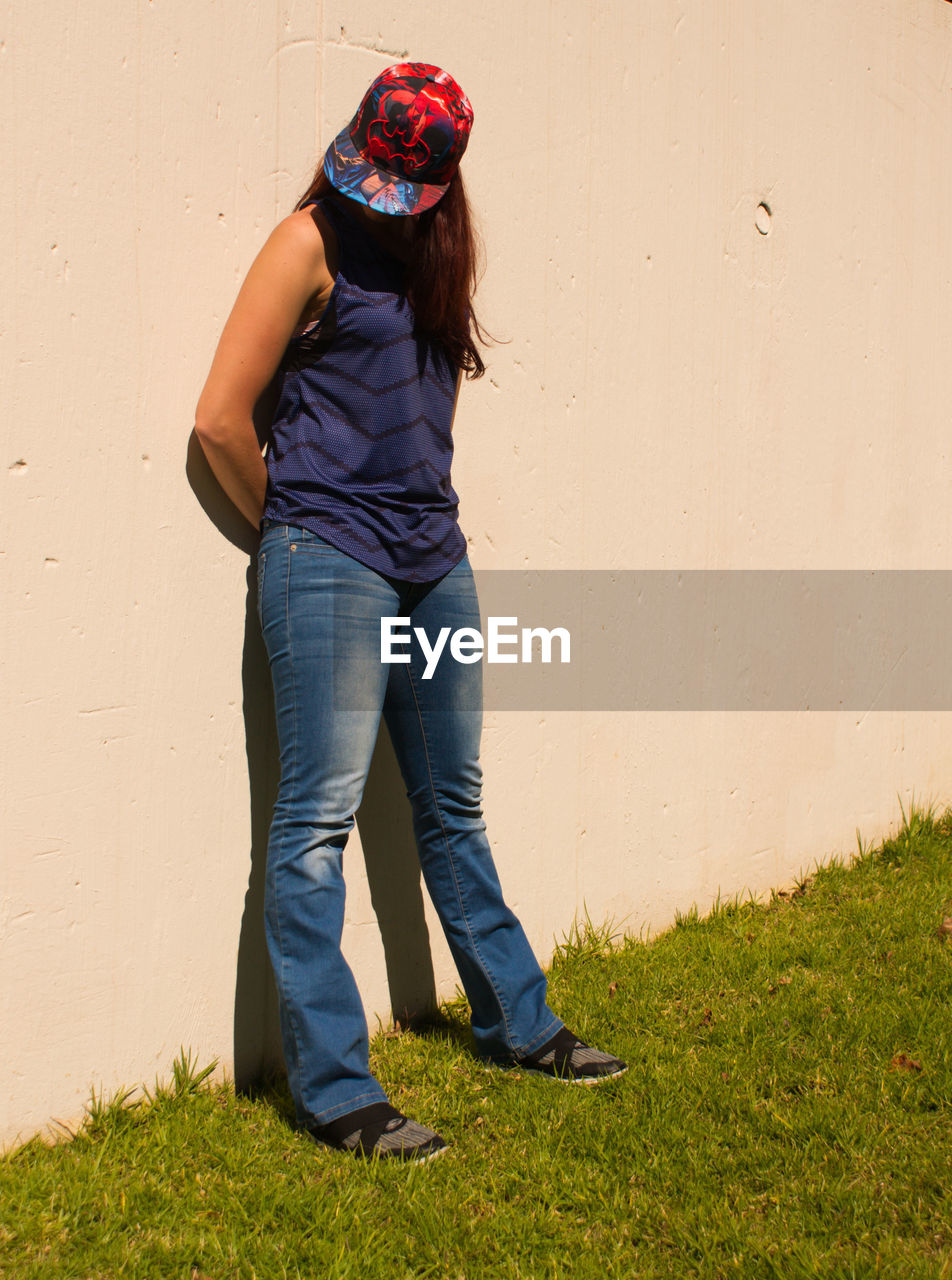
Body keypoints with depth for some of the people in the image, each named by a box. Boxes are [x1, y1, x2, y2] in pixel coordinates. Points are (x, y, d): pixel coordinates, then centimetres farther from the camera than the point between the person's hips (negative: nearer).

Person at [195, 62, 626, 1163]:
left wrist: (421, 511, 15)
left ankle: (517, 1022, 30)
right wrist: (291, 523, 3)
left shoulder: (439, 247, 14)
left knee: (453, 811, 16)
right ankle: (332, 1090, 4)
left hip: (435, 562, 7)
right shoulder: (314, 239, -5)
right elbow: (220, 418, -7)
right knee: (319, 821, -4)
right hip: (330, 564, -6)